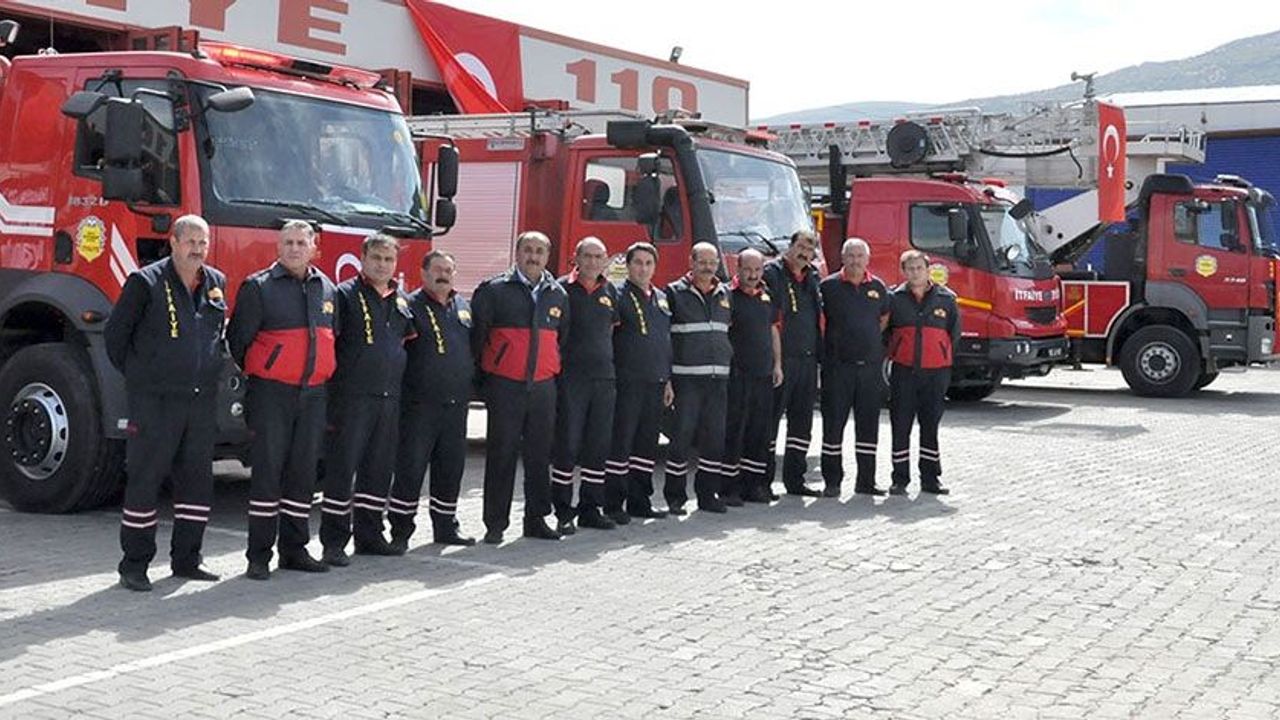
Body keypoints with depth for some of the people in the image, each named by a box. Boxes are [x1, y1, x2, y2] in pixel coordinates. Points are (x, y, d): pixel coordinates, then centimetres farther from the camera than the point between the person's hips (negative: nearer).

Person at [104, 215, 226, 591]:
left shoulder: (217, 283, 10)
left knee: (197, 479, 9)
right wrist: (137, 375, 4)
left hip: (202, 400, 6)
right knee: (145, 479, -2)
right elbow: (115, 333, -1)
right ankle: (134, 564, 5)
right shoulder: (146, 282, -6)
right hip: (155, 401, -6)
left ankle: (186, 558, 19)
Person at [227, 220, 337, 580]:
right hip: (271, 392, -5)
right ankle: (258, 555, 0)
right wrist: (246, 377, -3)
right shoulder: (258, 287, -4)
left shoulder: (327, 289, 12)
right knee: (267, 469, -5)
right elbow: (237, 340, -3)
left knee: (303, 471, 9)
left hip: (313, 394, 5)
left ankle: (295, 549, 17)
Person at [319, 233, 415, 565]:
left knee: (379, 469, 11)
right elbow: (326, 342, -9)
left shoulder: (402, 301, 15)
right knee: (342, 467, -5)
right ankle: (334, 542, -2)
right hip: (351, 398, -6)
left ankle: (369, 535, 20)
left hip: (389, 398, 6)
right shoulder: (346, 295, -4)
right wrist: (329, 397, -14)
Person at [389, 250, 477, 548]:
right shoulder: (411, 306, -5)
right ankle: (400, 530, 2)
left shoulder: (464, 307, 14)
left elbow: (474, 347, 23)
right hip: (420, 404, -6)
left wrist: (472, 384, 18)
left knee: (451, 468, 11)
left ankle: (446, 527, 21)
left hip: (456, 403, 6)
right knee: (410, 468, -3)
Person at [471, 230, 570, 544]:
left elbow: (563, 337, 22)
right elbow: (476, 334, 0)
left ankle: (536, 519, 18)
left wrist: (557, 371, 17)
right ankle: (495, 524, 6)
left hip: (543, 387, 4)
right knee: (501, 455, -1)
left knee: (540, 455, 8)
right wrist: (479, 372, 1)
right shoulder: (494, 290, -2)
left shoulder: (557, 295, 11)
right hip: (505, 386, -4)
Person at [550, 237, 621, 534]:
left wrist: (605, 357, 14)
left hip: (604, 376, 5)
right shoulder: (562, 288, -2)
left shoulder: (610, 291, 13)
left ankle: (590, 509, 16)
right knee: (567, 443, -4)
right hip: (570, 377, -5)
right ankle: (563, 512, 2)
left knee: (599, 446, 7)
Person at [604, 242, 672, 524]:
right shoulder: (618, 296, -5)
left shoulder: (662, 299, 17)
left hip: (655, 383, 7)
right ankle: (613, 504, -2)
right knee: (621, 442, -5)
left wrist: (668, 380, 18)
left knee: (647, 444, 10)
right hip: (627, 382, -7)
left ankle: (639, 500, 17)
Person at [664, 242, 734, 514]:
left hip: (718, 378, 5)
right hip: (686, 377, -5)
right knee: (682, 435, -4)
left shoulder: (725, 294, 14)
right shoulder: (675, 293, -1)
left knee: (715, 436, 6)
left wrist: (731, 362, 17)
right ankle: (675, 496, 3)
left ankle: (708, 493, 15)